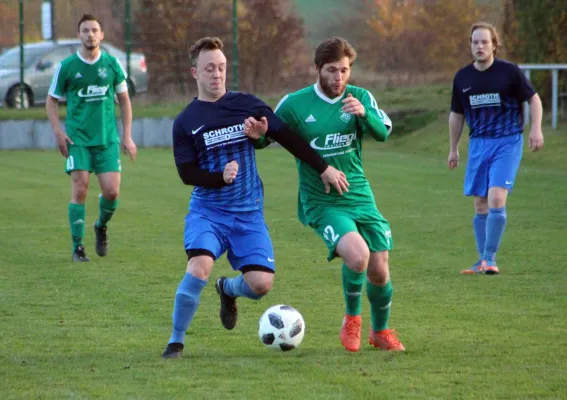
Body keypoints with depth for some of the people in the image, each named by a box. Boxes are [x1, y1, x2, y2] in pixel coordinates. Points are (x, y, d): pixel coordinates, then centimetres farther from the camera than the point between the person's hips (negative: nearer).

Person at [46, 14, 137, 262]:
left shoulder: (111, 64, 4)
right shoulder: (66, 67, -1)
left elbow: (124, 100, 13)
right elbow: (52, 101, 7)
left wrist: (127, 136, 8)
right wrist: (58, 132, -5)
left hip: (107, 139, 2)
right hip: (77, 139, -2)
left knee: (111, 191, -6)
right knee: (80, 189, -10)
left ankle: (101, 227, 25)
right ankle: (78, 246, -1)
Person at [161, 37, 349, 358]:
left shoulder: (247, 105, 4)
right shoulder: (186, 122, 1)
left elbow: (287, 138, 8)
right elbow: (187, 173, -3)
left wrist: (323, 169, 7)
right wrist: (220, 176, -21)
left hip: (249, 213, 2)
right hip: (207, 210, -2)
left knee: (261, 283, -11)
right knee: (199, 269, -27)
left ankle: (228, 290, 27)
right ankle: (176, 341, -8)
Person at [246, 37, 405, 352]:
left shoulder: (361, 98, 1)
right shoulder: (294, 105, -4)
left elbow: (383, 133, -14)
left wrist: (364, 113, -34)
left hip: (360, 196, 3)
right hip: (322, 203, -3)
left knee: (379, 270, 4)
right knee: (357, 255, -27)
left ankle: (381, 331, 33)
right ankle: (352, 320, 1)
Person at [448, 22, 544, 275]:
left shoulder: (509, 72, -6)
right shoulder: (462, 78, 6)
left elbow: (533, 99, 4)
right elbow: (457, 115, 18)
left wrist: (536, 129, -9)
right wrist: (453, 149, 19)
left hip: (507, 142, -4)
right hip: (478, 143, 4)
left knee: (496, 199, -17)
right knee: (480, 205, 6)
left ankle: (490, 258, -11)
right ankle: (483, 261, 14)